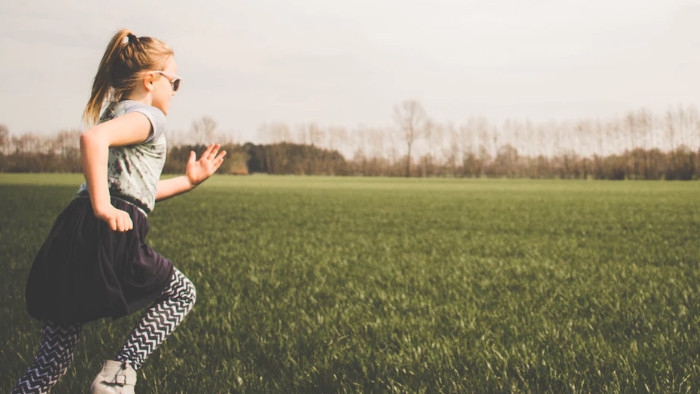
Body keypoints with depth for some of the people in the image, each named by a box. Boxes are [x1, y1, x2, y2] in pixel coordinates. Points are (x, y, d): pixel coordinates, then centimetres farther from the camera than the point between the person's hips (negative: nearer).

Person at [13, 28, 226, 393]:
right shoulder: (145, 115, -1)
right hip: (108, 238, -9)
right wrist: (102, 206, -22)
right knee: (181, 294, 14)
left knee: (53, 357, 12)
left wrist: (189, 180, 39)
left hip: (71, 239, 9)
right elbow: (93, 139, -23)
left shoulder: (116, 113, 29)